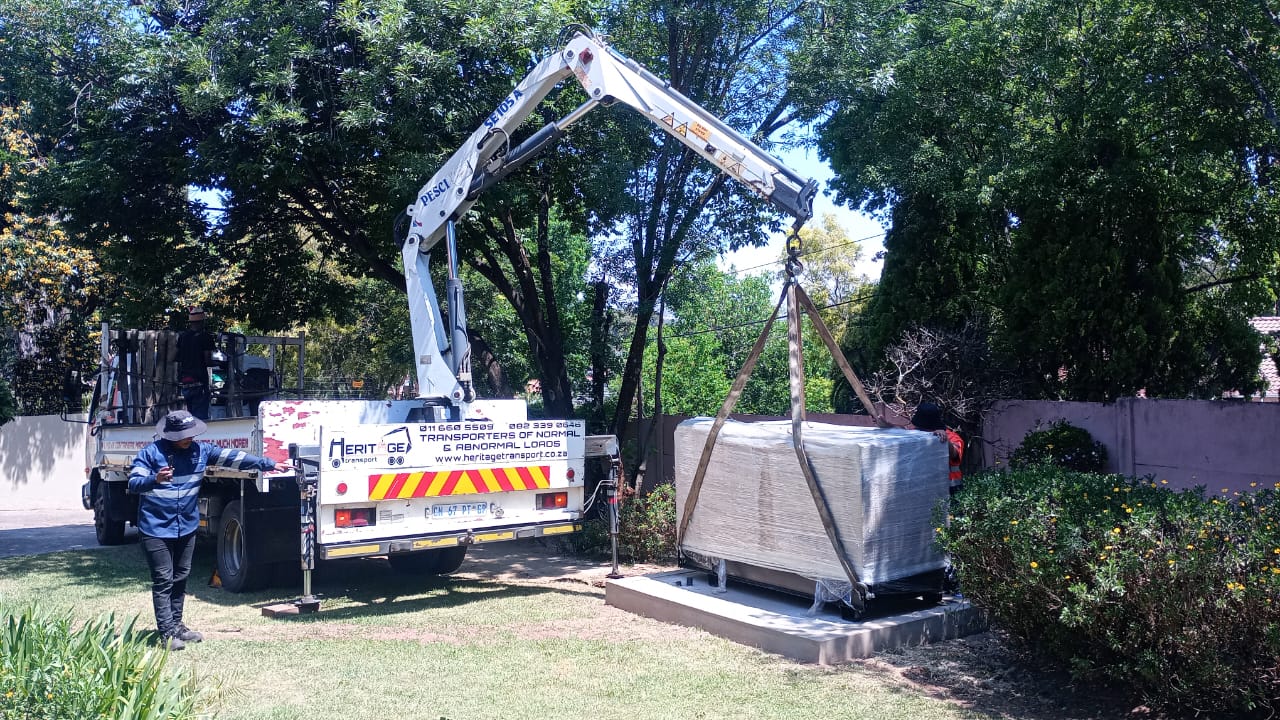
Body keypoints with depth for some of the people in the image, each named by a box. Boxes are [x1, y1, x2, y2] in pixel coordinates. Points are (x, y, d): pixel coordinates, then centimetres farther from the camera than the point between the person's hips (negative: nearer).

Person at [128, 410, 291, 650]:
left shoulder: (200, 450, 3)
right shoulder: (152, 453, -10)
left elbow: (232, 457, 3)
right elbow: (133, 484, -14)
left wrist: (268, 464, 1)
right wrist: (155, 479, -35)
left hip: (186, 527, 6)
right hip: (156, 529, -5)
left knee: (180, 578, 14)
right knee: (163, 581, -5)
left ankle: (176, 625, 26)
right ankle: (167, 633, -1)